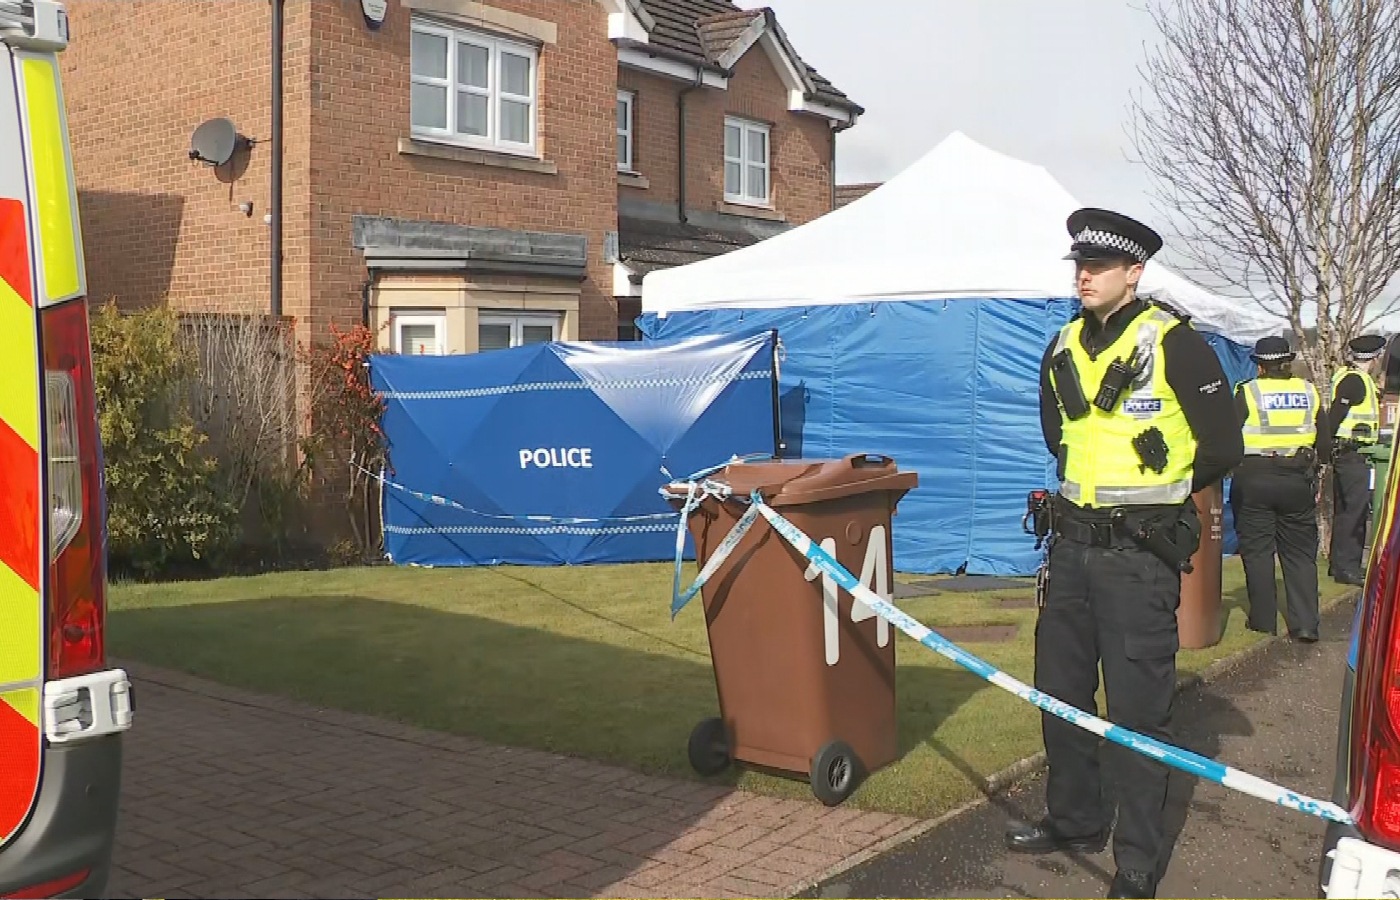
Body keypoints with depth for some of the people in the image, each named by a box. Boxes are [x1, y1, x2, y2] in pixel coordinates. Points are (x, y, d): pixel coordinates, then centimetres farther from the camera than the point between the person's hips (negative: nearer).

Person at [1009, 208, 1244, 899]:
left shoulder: (1174, 344, -10)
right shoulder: (1063, 349, 10)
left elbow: (1222, 447, -5)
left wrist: (1157, 498, 5)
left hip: (1140, 554, -7)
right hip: (1072, 543, 7)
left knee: (1138, 706, -1)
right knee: (1060, 690, 15)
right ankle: (1074, 820, 33)